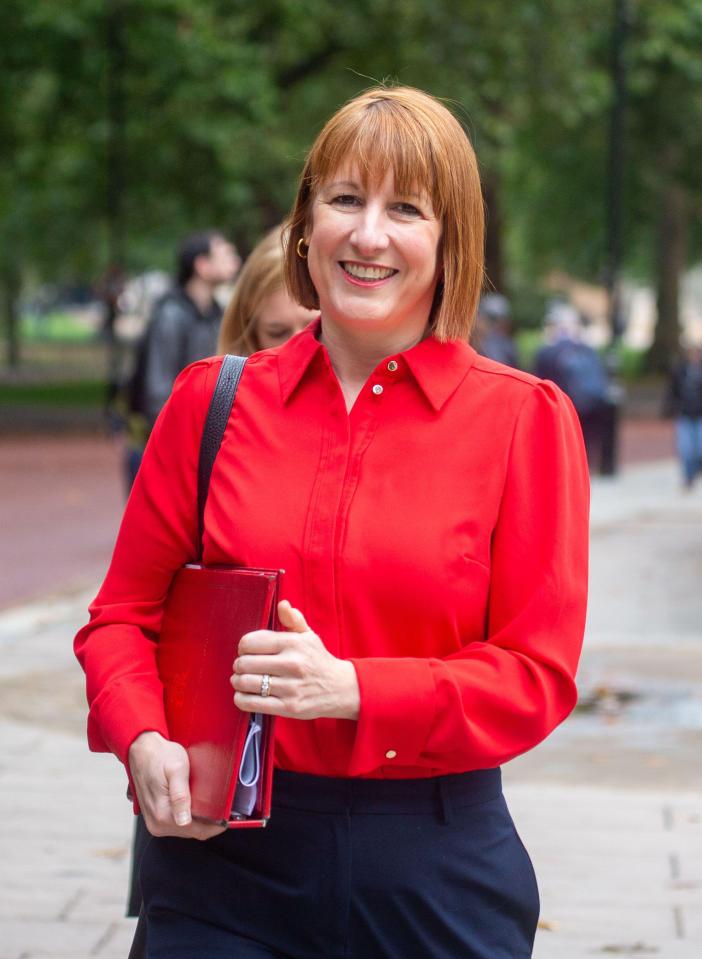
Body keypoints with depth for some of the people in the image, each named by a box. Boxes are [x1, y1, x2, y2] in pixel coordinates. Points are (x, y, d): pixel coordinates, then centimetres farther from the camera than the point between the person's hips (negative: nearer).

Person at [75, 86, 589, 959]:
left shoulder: (523, 419, -3)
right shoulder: (212, 401, 4)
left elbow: (538, 675, -5)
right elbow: (124, 614, 9)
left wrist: (352, 688, -18)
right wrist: (144, 743, -11)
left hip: (431, 873, -1)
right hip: (222, 849, 1)